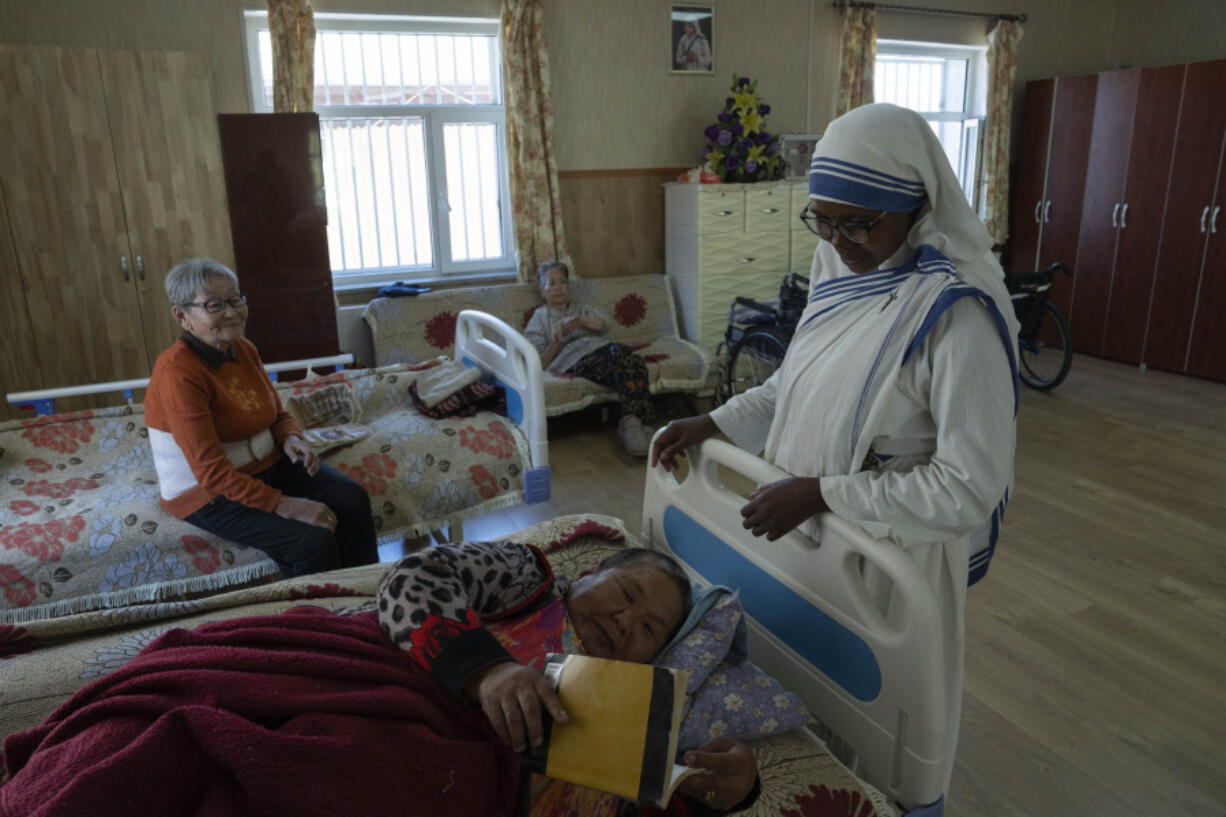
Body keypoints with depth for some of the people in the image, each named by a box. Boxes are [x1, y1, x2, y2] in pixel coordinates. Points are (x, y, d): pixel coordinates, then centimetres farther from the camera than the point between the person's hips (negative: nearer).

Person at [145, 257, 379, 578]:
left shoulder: (245, 350, 2)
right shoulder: (177, 372, -22)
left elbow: (278, 414, 15)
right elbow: (211, 471, -26)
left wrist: (291, 439, -10)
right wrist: (283, 505, -30)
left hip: (267, 464, 7)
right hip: (209, 494, -7)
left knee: (352, 499, -14)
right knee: (314, 540, -26)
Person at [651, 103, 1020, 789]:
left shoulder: (956, 312, -25)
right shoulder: (839, 265, -2)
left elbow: (969, 489, -27)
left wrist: (820, 493, -26)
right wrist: (713, 424, 1)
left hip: (888, 549, -7)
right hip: (807, 529, 7)